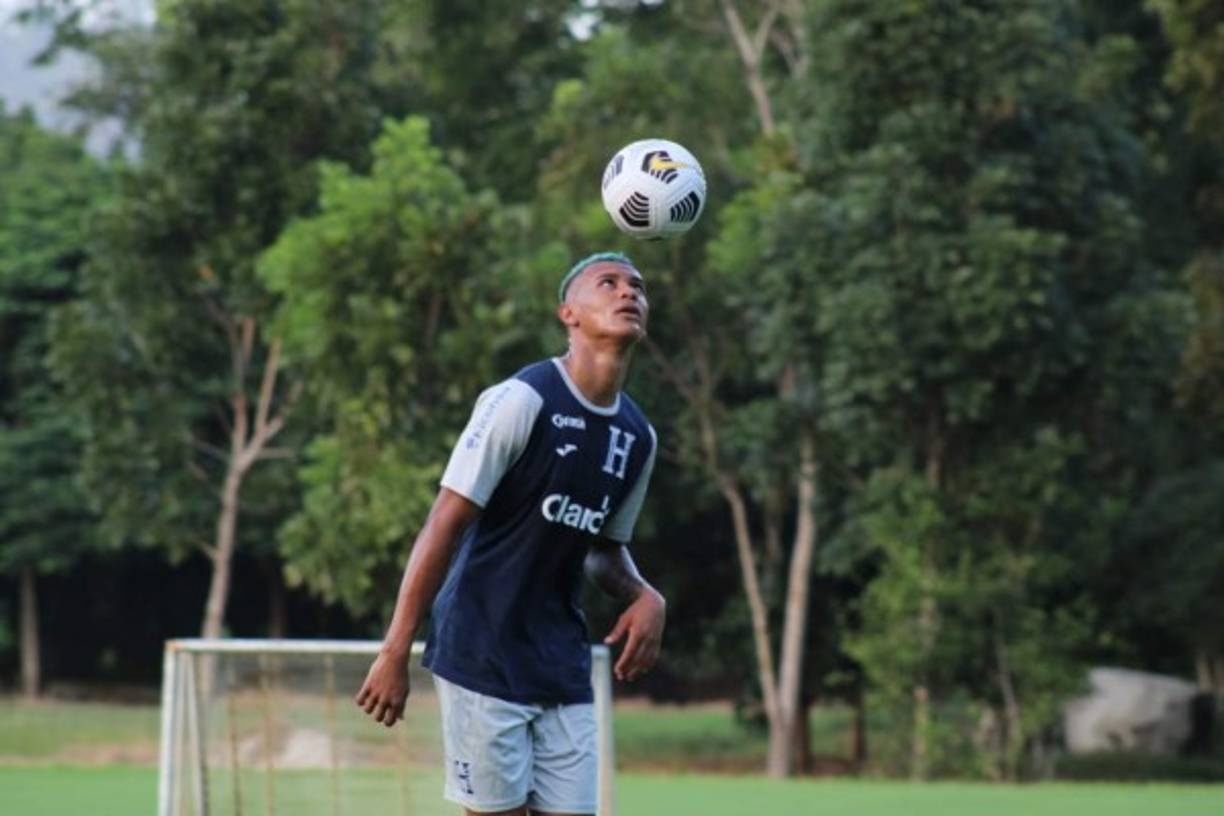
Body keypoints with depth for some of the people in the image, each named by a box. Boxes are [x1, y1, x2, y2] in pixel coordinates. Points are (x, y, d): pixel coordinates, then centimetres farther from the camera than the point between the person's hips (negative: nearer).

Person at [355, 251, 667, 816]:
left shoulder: (638, 437, 8)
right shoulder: (522, 401, -12)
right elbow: (445, 524, -13)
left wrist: (644, 597, -3)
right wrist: (394, 654, -15)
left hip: (563, 666, 6)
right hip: (483, 657, -6)